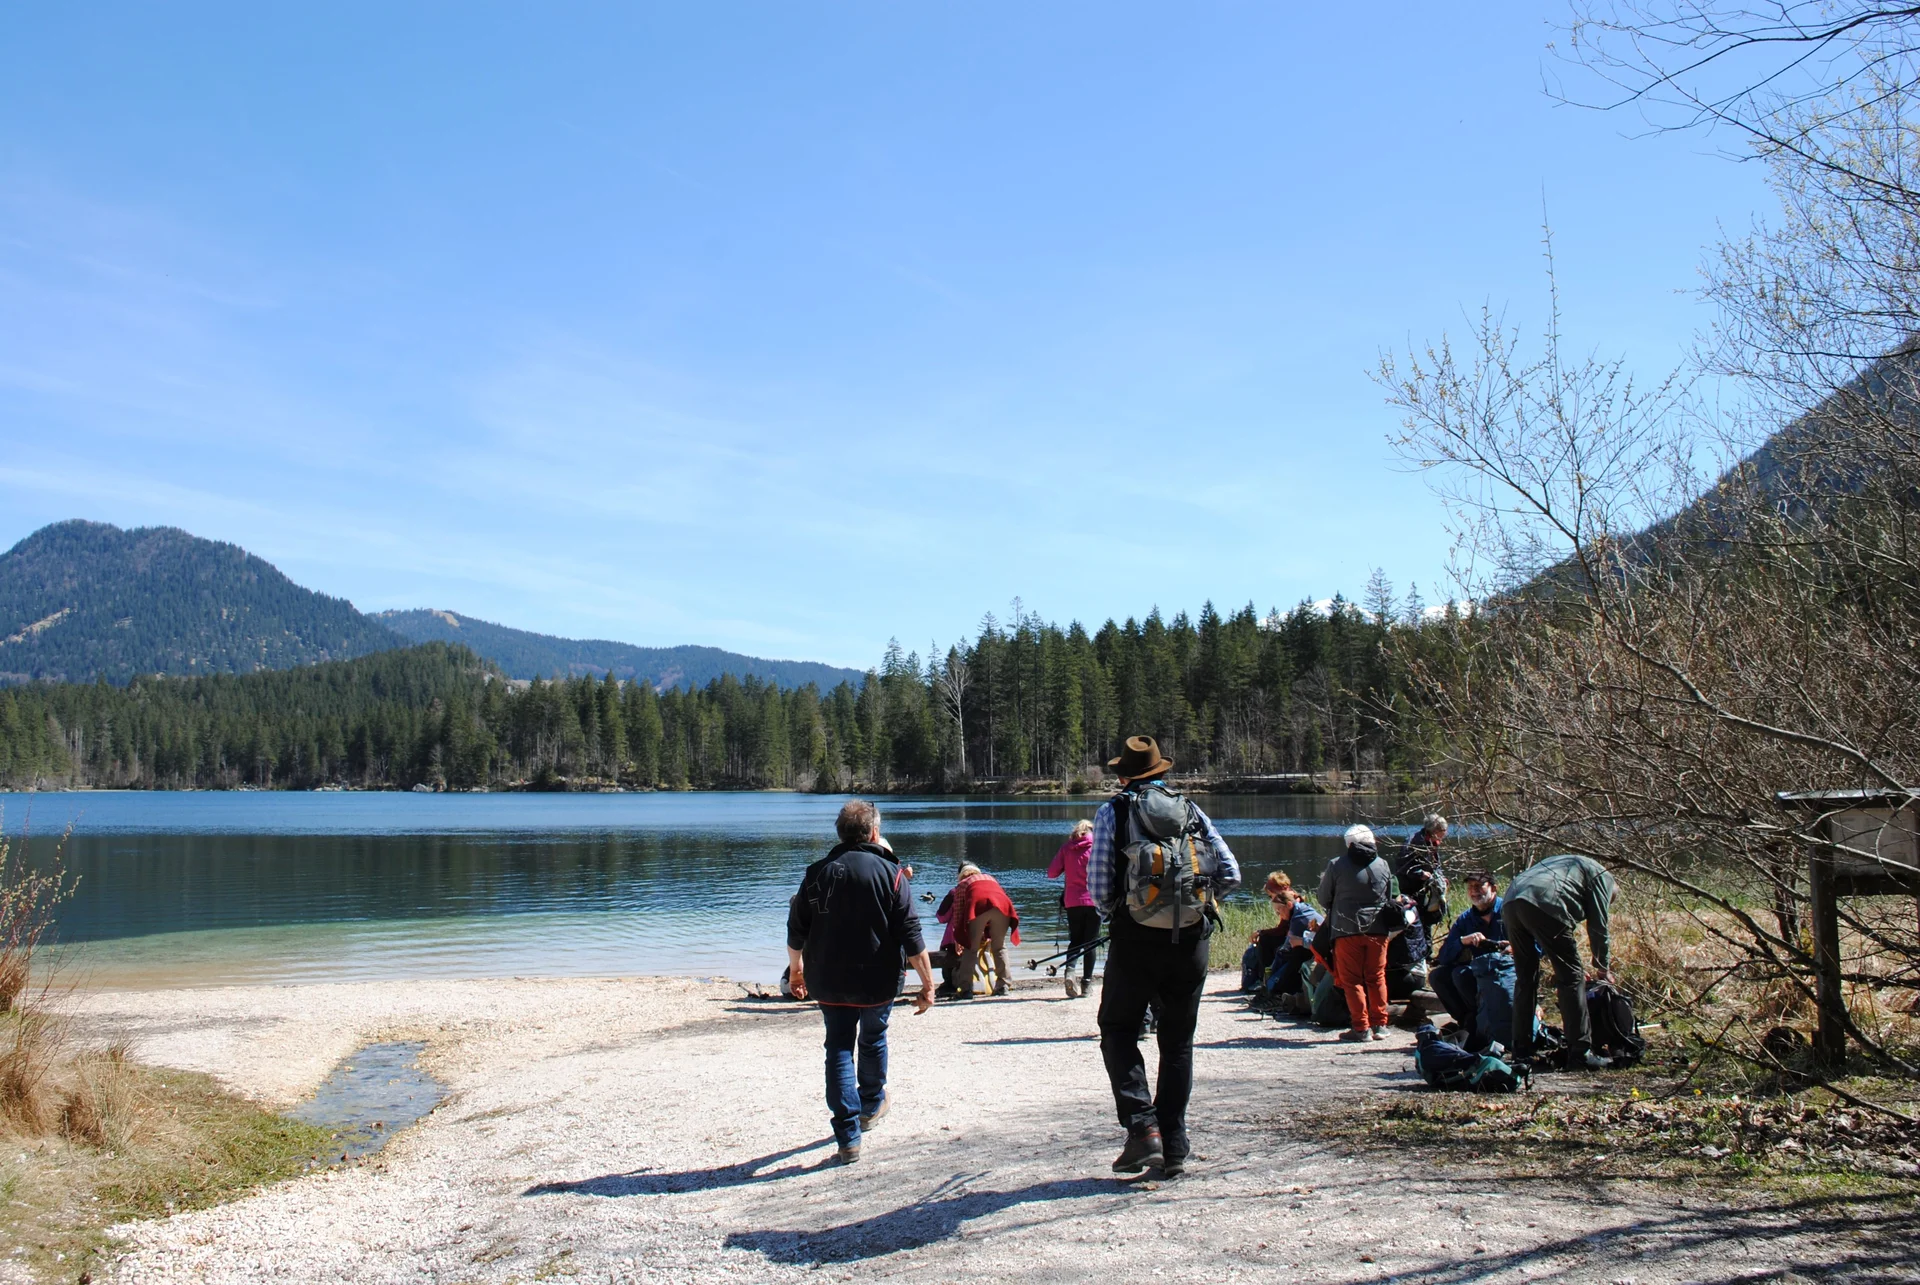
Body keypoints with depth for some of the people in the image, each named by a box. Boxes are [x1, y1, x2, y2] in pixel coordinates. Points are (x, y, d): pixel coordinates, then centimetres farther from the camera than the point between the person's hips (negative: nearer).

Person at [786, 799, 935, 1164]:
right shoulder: (890, 873, -8)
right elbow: (911, 937, -13)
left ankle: (848, 1138, -1)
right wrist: (927, 983, -8)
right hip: (878, 980, -1)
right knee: (873, 1041, 21)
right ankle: (872, 1106, 43)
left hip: (828, 982, 1)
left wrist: (795, 970, 22)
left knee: (839, 1048, 6)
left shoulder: (817, 873, 1)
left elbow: (796, 931, 7)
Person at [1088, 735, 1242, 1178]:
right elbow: (1230, 875, 3)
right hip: (1189, 941, 3)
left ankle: (1142, 1127, -4)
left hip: (1135, 939, -3)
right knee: (1178, 1042, 12)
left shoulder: (1113, 811, 1)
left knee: (1118, 1031, 12)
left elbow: (1098, 886, -5)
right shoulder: (1191, 812, 8)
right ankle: (1174, 1149, 12)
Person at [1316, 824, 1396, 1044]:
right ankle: (1379, 1025, 16)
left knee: (1351, 980, 4)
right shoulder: (1382, 865, 4)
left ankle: (1361, 1027, 1)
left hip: (1348, 930, -3)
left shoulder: (1337, 865, -6)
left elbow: (1324, 899, 3)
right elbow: (1389, 899, 15)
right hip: (1378, 930, 3)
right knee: (1377, 978, 13)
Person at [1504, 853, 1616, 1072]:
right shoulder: (1601, 875, 20)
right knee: (1571, 978, 2)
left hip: (1510, 903, 8)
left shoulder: (1565, 863, 41)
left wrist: (1567, 966, 41)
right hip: (1543, 905, -7)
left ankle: (1521, 1051, 18)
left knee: (1525, 978, 17)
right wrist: (1602, 968, 26)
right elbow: (1598, 926, 13)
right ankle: (1580, 1052, 1)